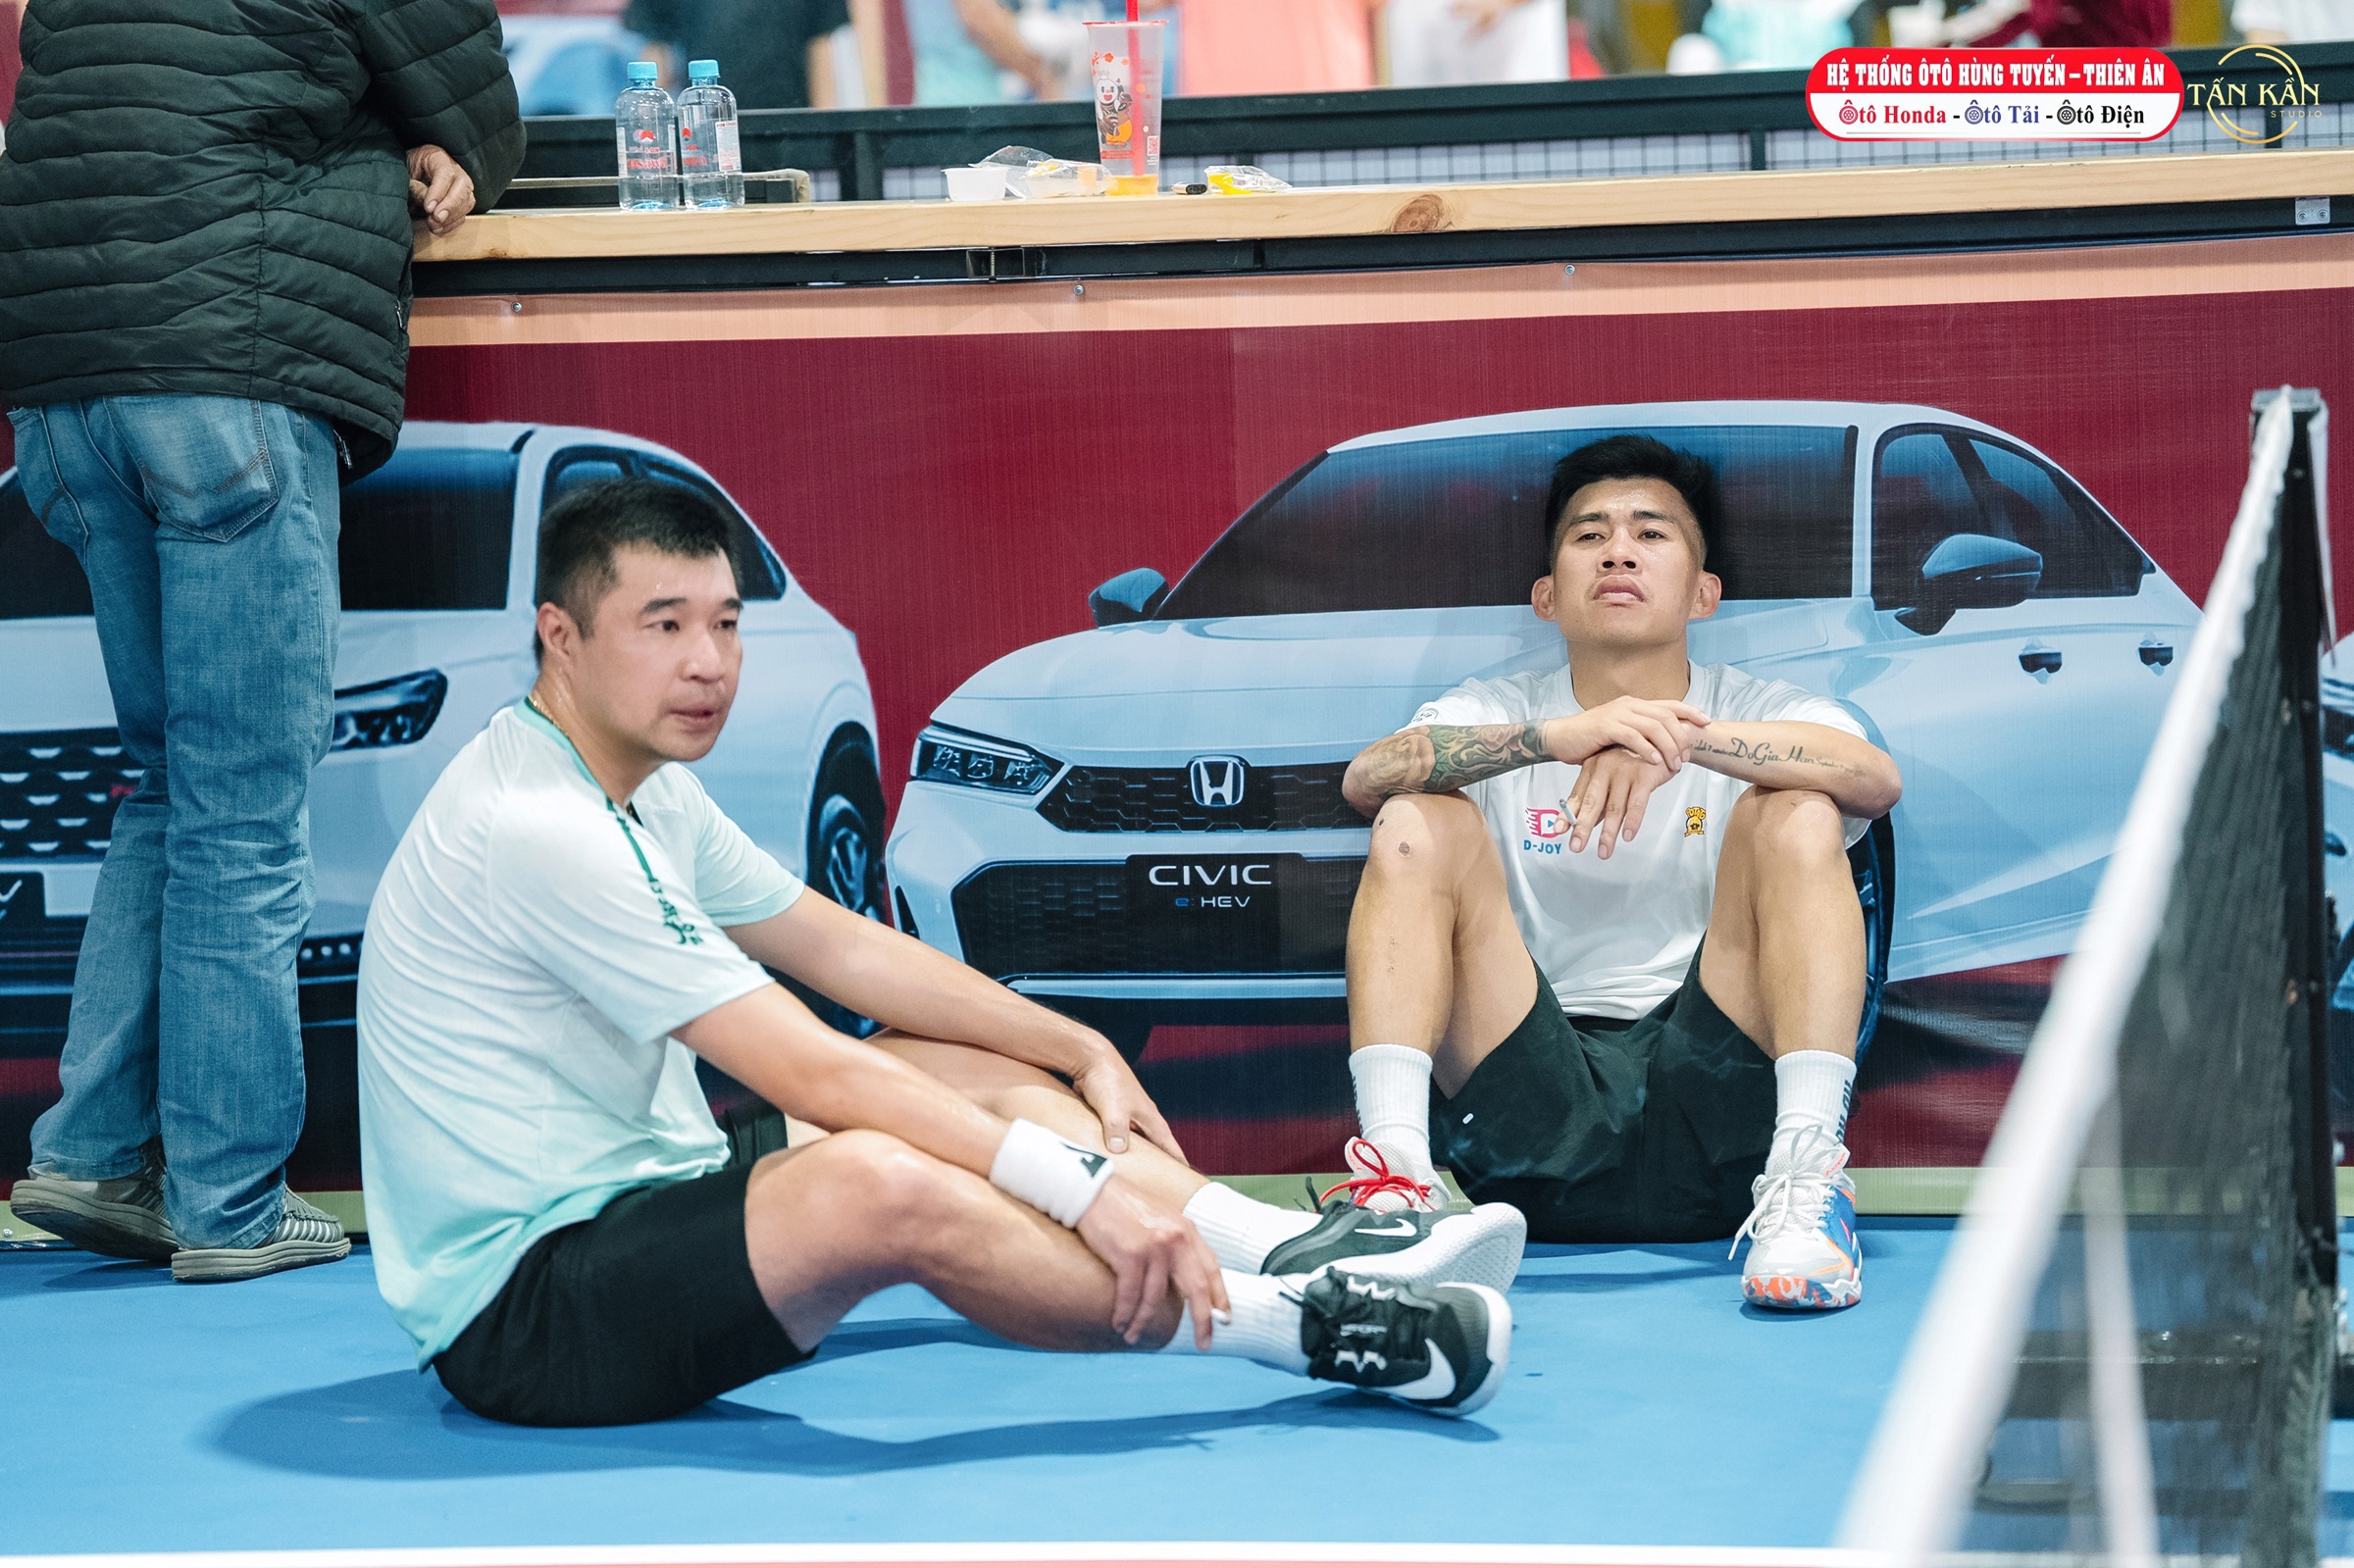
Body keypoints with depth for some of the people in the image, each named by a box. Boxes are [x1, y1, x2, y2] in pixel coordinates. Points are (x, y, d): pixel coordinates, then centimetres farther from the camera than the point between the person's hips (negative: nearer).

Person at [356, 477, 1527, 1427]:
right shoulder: (538, 827, -22)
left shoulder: (643, 790, 10)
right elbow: (809, 1073, -26)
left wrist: (1083, 1054, 12)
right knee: (883, 1184, -34)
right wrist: (1084, 1181, -27)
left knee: (969, 1068, 9)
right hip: (518, 1313, -11)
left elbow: (846, 948, 19)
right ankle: (1299, 1328, -25)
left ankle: (1299, 1253, -5)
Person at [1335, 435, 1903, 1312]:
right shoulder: (1493, 716, 13)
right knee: (1419, 824, -13)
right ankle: (1396, 1160, -31)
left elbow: (1879, 778, -14)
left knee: (1796, 817, -17)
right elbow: (1365, 778, -11)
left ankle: (1806, 1175, -33)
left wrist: (1686, 739, -29)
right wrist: (1554, 737, -27)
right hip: (1534, 1124, 1)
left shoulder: (1759, 716, 11)